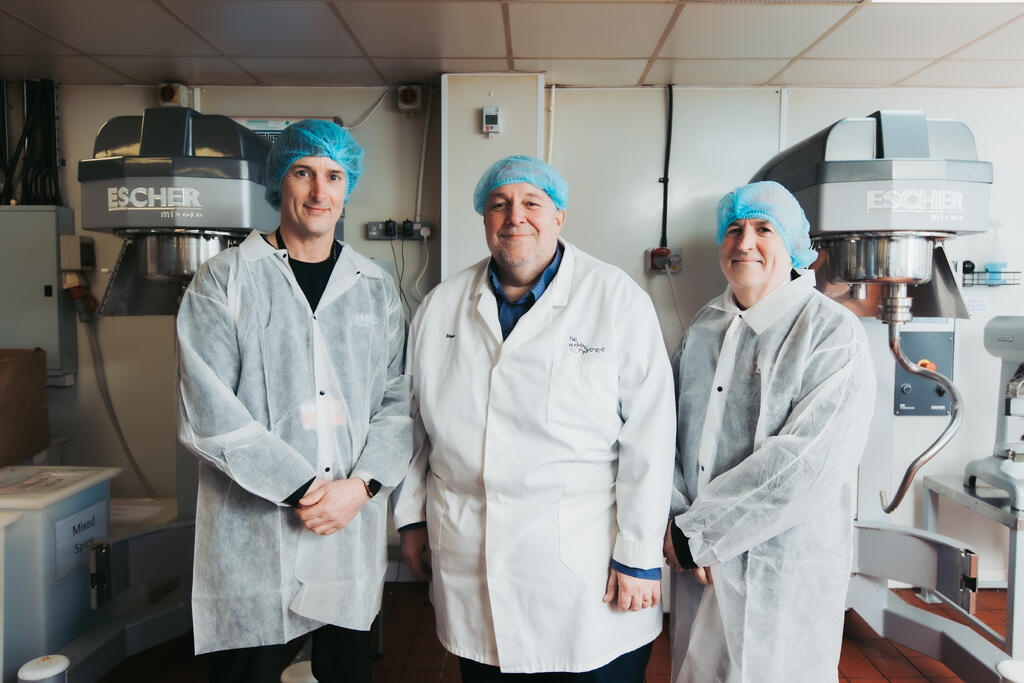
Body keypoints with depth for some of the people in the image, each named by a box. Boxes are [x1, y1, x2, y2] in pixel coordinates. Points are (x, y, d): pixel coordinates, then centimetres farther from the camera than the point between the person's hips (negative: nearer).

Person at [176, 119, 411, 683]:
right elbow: (207, 412, -10)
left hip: (354, 531, 3)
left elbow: (398, 402, 4)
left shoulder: (375, 288, 9)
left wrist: (361, 485, -11)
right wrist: (302, 488, -13)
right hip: (252, 536, -2)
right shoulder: (225, 280, -1)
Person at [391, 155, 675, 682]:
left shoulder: (619, 301, -7)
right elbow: (416, 420, 13)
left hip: (584, 566, -3)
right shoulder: (441, 306, 6)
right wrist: (412, 516, 14)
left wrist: (640, 556, -10)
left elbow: (649, 437, -9)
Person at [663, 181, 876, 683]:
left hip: (784, 573, -5)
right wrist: (674, 519, -10)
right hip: (697, 565, 5)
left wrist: (699, 532, -18)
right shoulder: (704, 327, 7)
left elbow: (810, 462, -21)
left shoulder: (834, 333, -11)